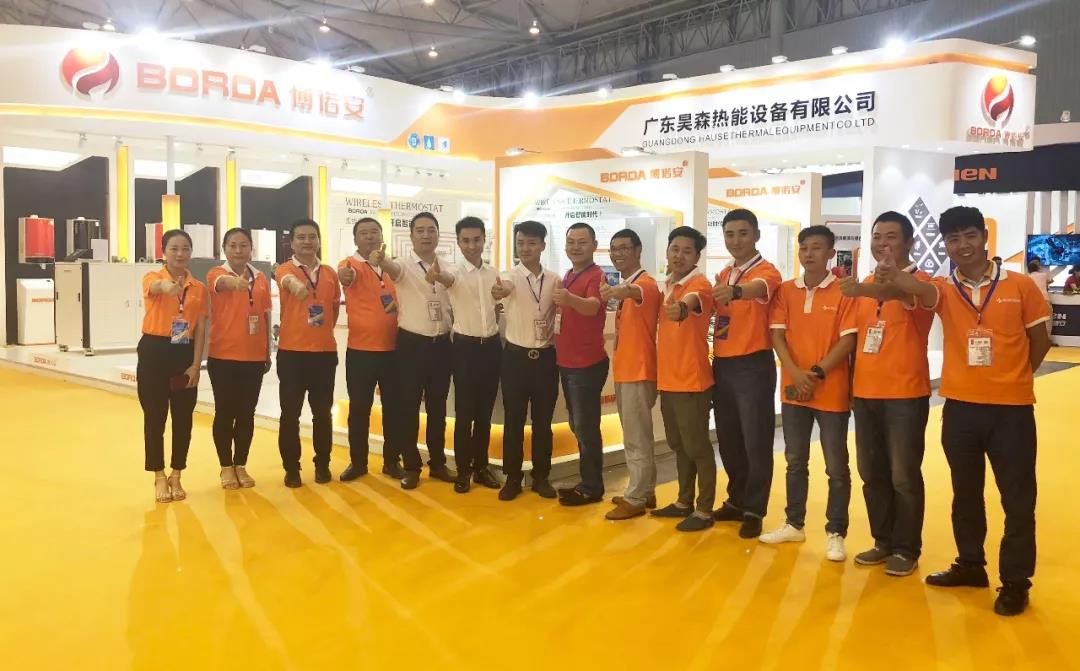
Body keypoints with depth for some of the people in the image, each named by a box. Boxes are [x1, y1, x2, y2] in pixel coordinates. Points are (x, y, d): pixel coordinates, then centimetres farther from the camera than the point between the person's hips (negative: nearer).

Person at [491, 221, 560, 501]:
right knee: (513, 420, 4)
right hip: (516, 356, -2)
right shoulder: (512, 276, -9)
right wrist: (499, 291, -57)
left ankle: (541, 476, 21)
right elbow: (504, 288, -34)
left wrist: (556, 334, -5)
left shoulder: (554, 279, 2)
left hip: (546, 357, 2)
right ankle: (512, 478, 16)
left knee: (543, 420, 9)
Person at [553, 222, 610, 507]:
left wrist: (570, 298, -53)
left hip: (588, 364, -9)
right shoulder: (567, 276, 12)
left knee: (586, 427, -3)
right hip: (567, 362, 9)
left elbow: (592, 307, -35)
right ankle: (586, 482, 27)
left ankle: (592, 487, 8)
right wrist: (557, 345, 16)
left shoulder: (597, 276, -14)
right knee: (577, 426, 16)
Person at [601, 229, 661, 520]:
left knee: (636, 439, -3)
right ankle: (644, 492, 25)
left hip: (639, 372, -9)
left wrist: (618, 291, -53)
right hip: (624, 371, 9)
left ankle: (635, 499, 4)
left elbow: (633, 292, -38)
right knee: (637, 436, 15)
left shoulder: (646, 283, -14)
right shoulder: (623, 286, 16)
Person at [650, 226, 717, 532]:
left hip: (692, 381, -8)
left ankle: (704, 510, 11)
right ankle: (684, 502, 30)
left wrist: (683, 308, -60)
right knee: (679, 445, 17)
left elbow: (693, 300, -37)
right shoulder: (666, 285, 12)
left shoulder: (699, 284, -13)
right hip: (667, 379, 8)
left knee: (697, 447, 0)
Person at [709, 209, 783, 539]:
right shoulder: (723, 275, 15)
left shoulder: (766, 271, -9)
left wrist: (736, 291, -53)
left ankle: (754, 510, 11)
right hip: (722, 365, 7)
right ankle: (736, 501, 29)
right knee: (728, 440, 14)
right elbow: (713, 307, 10)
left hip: (753, 366, -7)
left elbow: (758, 288, -33)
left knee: (756, 441, 0)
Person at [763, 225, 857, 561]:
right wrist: (796, 374, -13)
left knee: (836, 466, 3)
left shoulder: (843, 291, -5)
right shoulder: (786, 291, 6)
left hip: (832, 392, -4)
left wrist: (817, 373, -15)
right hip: (793, 390, 4)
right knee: (795, 462, 14)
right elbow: (777, 335, 1)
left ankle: (835, 533, 14)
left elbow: (848, 339, -9)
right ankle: (794, 524, 26)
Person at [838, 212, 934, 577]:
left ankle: (906, 549, 15)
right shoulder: (867, 286, 12)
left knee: (904, 476, 1)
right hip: (865, 394, 6)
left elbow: (900, 292, -34)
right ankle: (883, 541, 25)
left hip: (905, 394, -6)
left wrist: (863, 291, -54)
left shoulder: (920, 281, -8)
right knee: (872, 473, 12)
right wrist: (853, 384, 12)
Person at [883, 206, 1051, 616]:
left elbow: (1039, 341, 7)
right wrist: (891, 276, -47)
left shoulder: (1020, 286, -2)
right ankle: (971, 565, 32)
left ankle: (1016, 581, 18)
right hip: (960, 406, 2)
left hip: (1011, 408, -2)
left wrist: (1010, 378, 2)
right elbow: (918, 289, -26)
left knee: (1017, 498, 5)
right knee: (965, 492, 15)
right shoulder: (944, 290, -1)